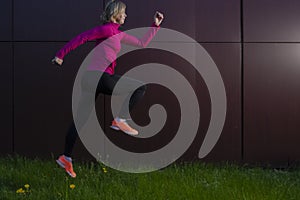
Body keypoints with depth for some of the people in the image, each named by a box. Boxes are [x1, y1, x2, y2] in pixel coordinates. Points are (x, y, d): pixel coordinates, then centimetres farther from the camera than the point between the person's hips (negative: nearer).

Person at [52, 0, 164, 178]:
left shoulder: (117, 34, 25)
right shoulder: (107, 29, -4)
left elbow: (142, 43, 30)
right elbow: (82, 38, -7)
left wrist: (156, 25, 30)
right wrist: (61, 55, -8)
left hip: (91, 78, 10)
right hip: (100, 76, -10)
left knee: (81, 119, 8)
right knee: (140, 88, 1)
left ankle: (66, 158, 10)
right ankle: (120, 120, -7)